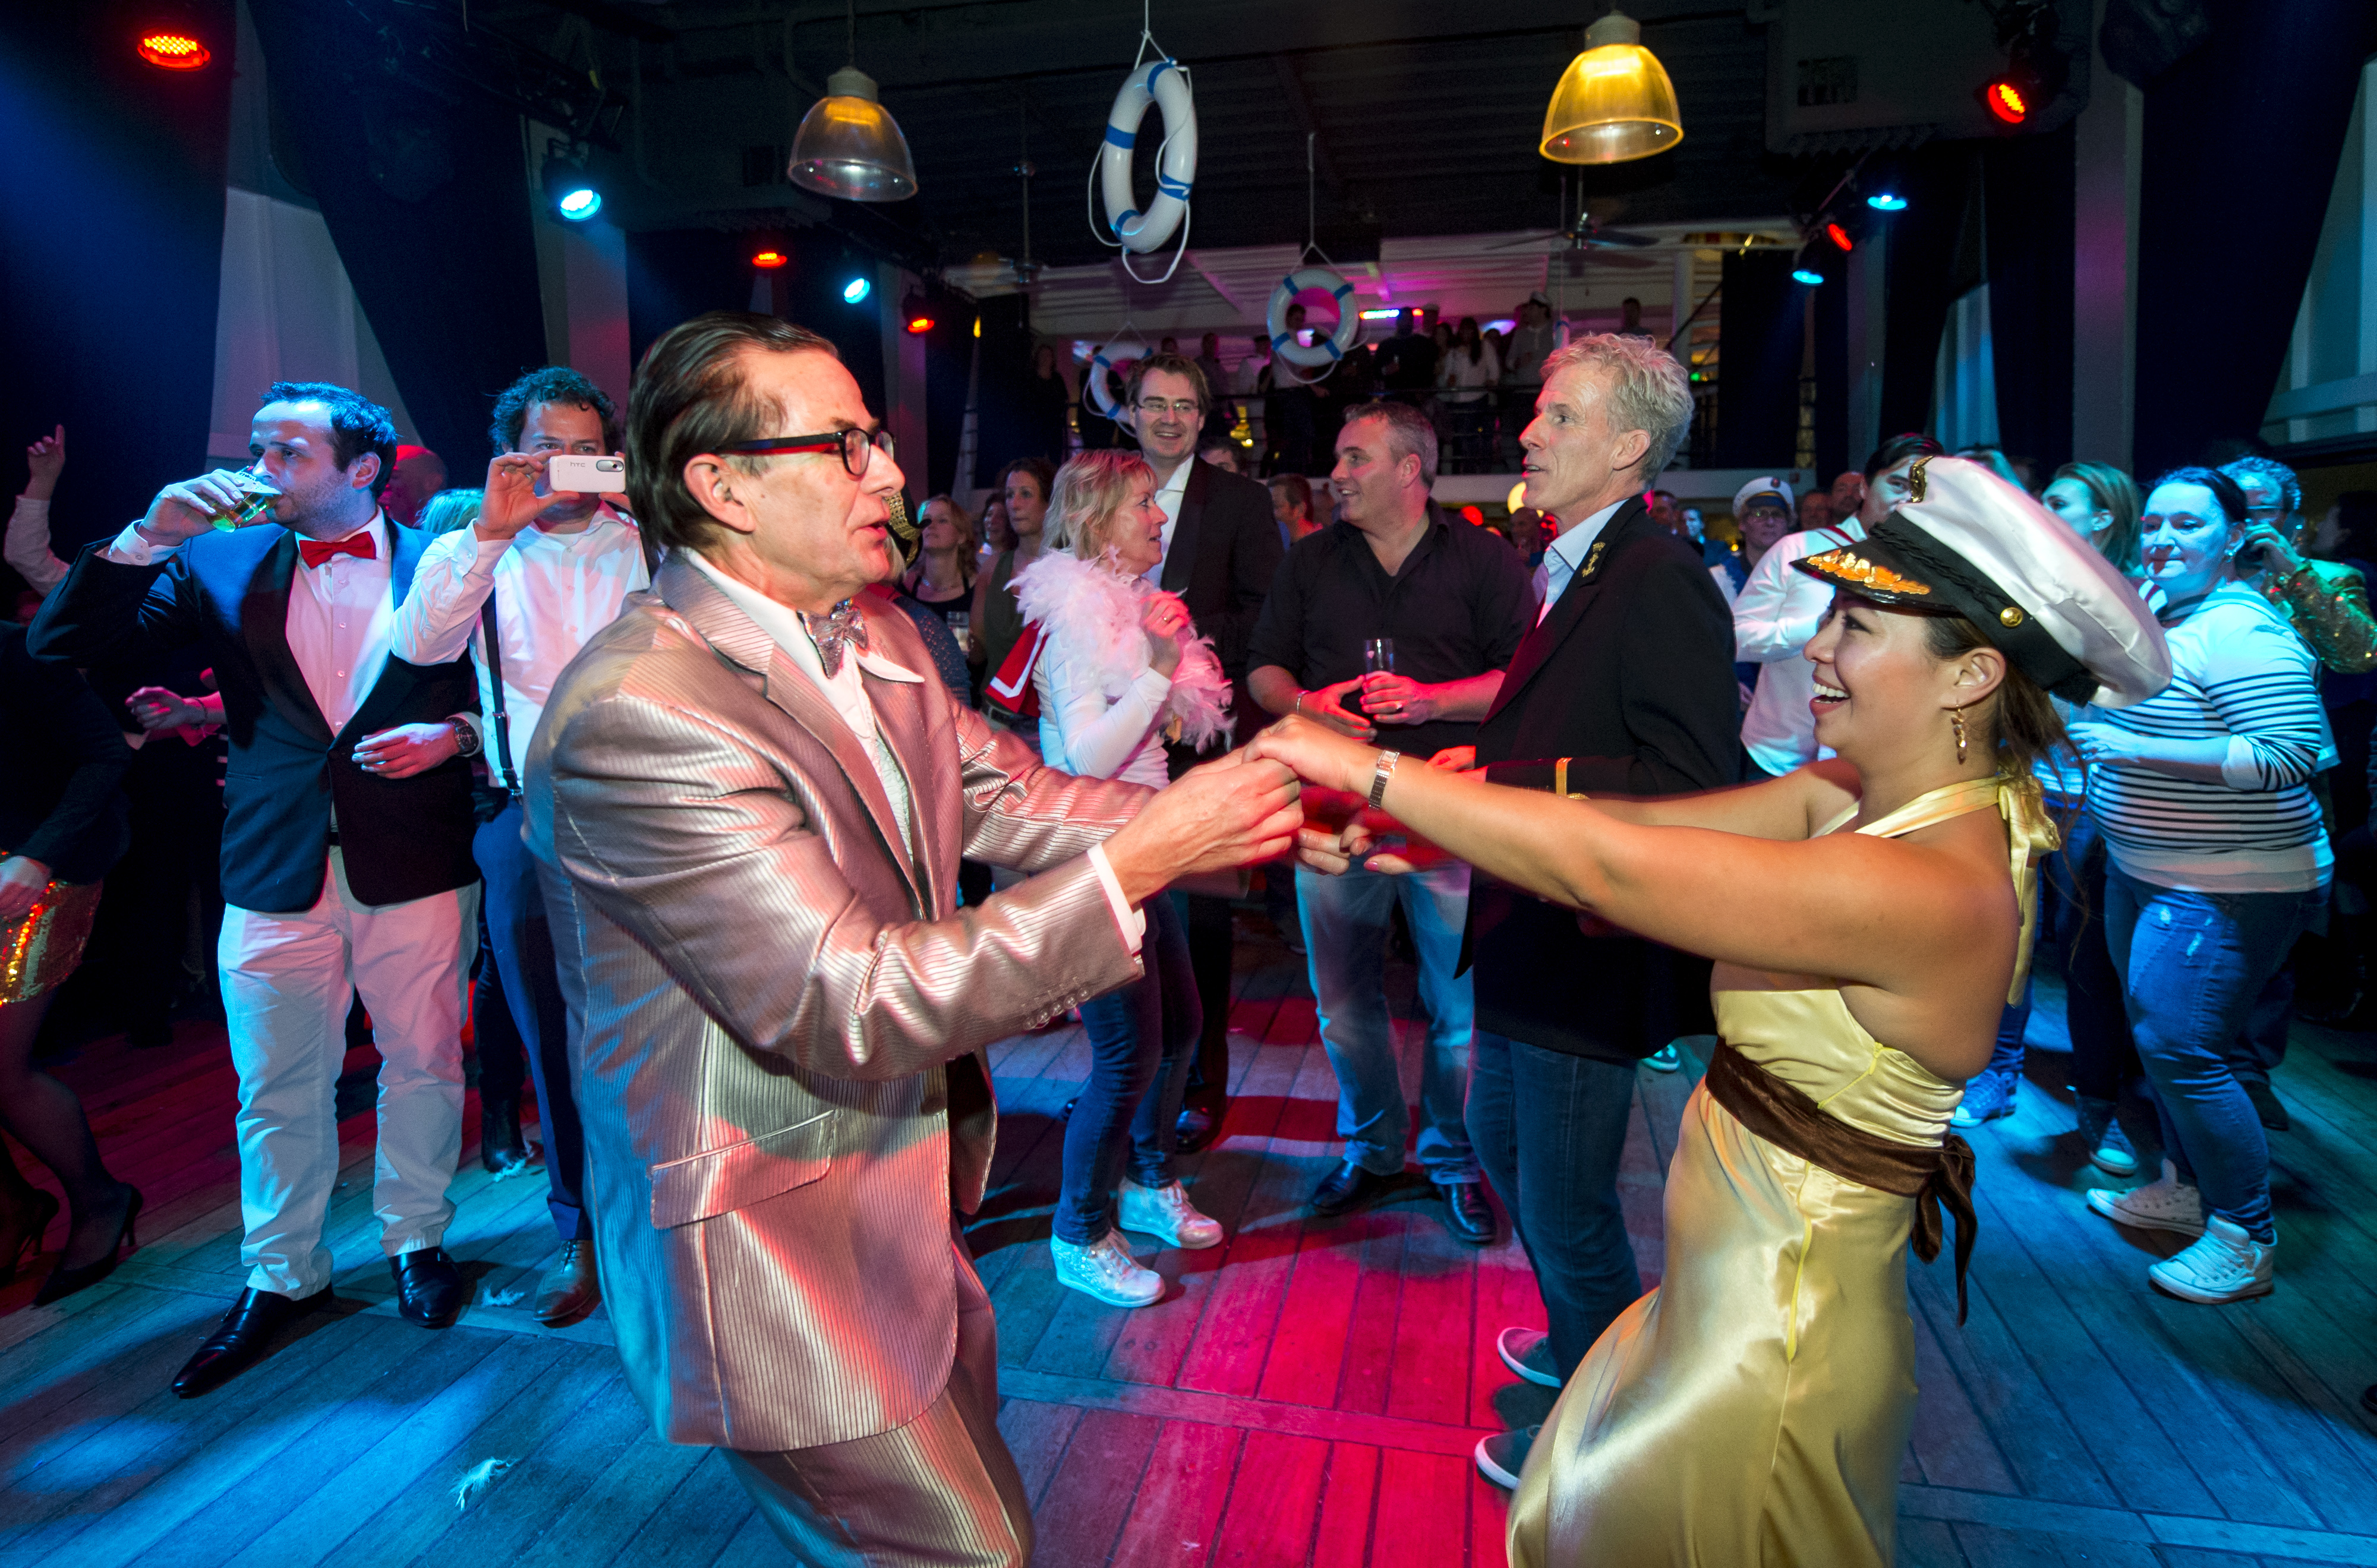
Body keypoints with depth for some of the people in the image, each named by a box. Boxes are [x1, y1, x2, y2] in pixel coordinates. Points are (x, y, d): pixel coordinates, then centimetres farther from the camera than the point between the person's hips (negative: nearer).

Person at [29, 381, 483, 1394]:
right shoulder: (219, 563, 6)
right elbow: (60, 647, 1)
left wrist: (454, 733, -14)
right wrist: (147, 538, -10)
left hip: (415, 871, -1)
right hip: (276, 875, 2)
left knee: (422, 1062, 11)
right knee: (275, 1088, 12)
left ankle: (415, 1239, 32)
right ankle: (280, 1275, 30)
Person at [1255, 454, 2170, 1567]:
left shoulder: (1932, 894, -30)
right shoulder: (1867, 799, -3)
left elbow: (1603, 868, -32)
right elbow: (1638, 821, -7)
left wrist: (1370, 768, -25)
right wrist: (1395, 822, -15)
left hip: (1772, 1341, -8)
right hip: (1733, 1296, 8)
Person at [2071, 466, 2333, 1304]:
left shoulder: (2242, 633, -20)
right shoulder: (2158, 614, 11)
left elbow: (2291, 754, -30)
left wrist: (2136, 750, -29)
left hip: (2227, 889, -10)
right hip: (2144, 870, 10)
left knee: (2179, 1047, -11)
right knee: (2157, 1036, 17)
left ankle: (2245, 1241, 5)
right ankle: (2183, 1188, 34)